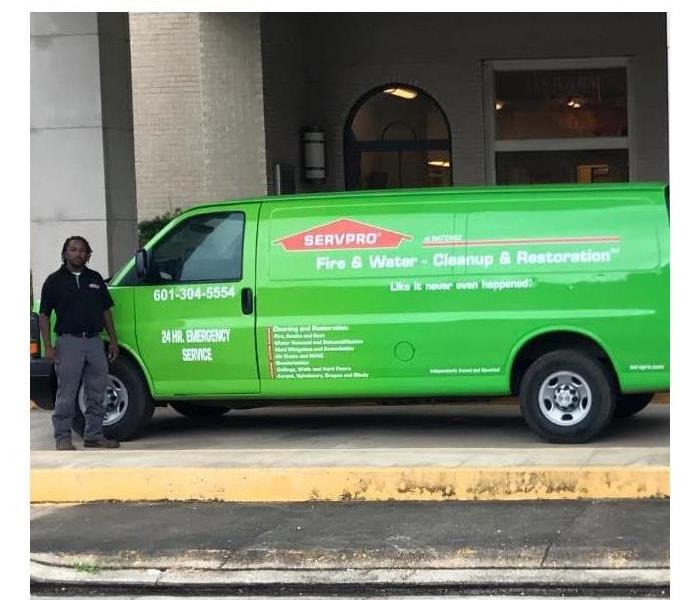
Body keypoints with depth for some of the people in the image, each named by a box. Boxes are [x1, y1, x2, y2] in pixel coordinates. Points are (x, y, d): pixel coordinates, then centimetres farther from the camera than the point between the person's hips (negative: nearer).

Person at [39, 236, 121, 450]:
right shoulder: (55, 280, 1)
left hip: (94, 341, 5)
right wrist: (48, 346, -10)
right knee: (67, 394, -4)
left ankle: (94, 435, 17)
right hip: (68, 342, -5)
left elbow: (106, 311, 18)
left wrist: (113, 340, 11)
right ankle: (62, 437, 3)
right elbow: (44, 315, -1)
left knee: (96, 392, 8)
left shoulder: (95, 278, 14)